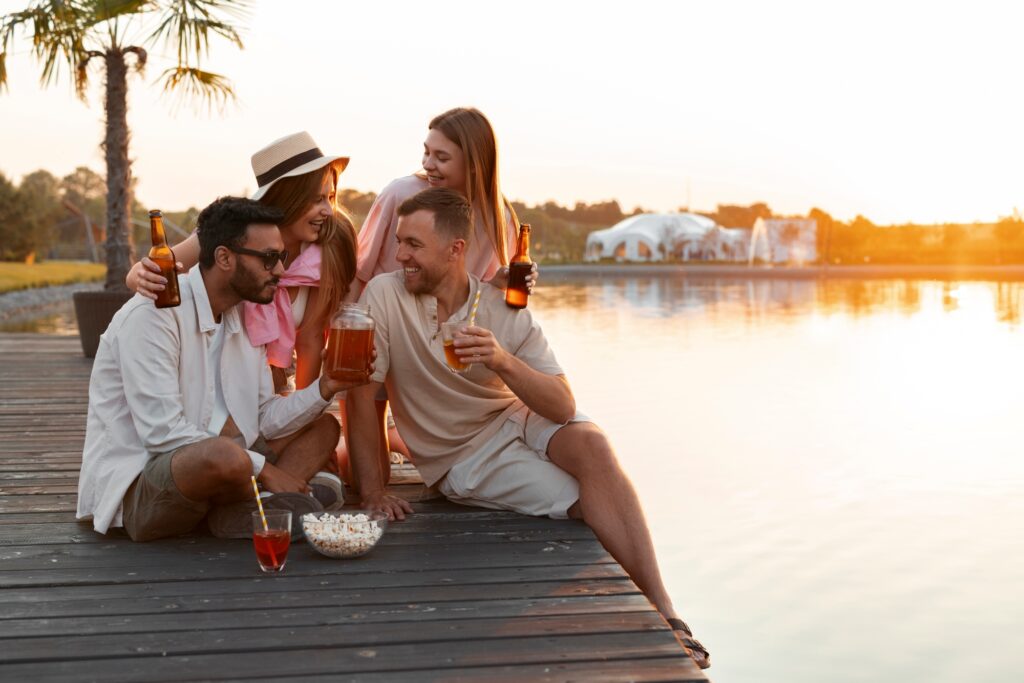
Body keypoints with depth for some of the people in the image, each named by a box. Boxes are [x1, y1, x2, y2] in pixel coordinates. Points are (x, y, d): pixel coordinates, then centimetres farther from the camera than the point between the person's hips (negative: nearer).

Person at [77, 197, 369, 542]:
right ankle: (274, 503, -6)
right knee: (224, 456, -40)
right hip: (133, 487, -9)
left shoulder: (245, 316, 9)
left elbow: (266, 419, 9)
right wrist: (262, 469, -21)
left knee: (323, 428, 8)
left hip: (206, 466, 9)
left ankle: (241, 511, -15)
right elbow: (161, 432, -25)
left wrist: (324, 389, -9)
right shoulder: (154, 313, -18)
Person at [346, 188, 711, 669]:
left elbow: (563, 408, -15)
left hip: (517, 422, 2)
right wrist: (372, 490, -15)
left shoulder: (505, 311, -8)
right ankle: (659, 614, -6)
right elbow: (361, 394, -11)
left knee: (591, 444, -29)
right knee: (588, 499, -22)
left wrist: (504, 362, -32)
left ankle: (661, 609, -24)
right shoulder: (384, 296, -13)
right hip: (462, 458, -2)